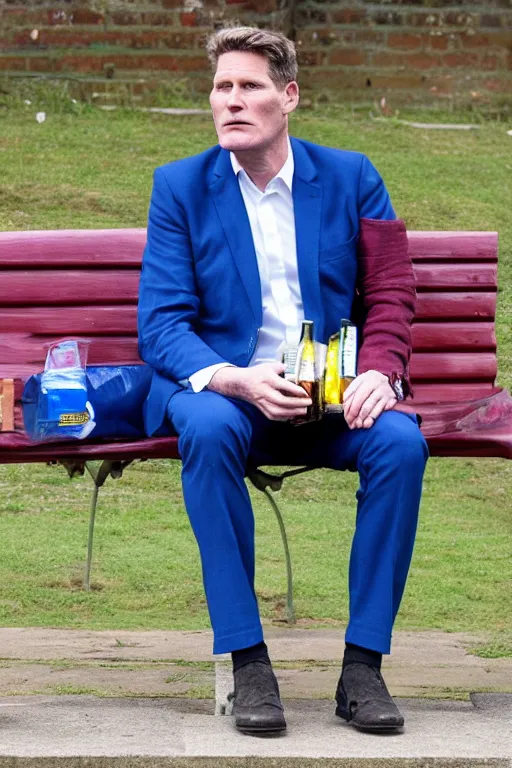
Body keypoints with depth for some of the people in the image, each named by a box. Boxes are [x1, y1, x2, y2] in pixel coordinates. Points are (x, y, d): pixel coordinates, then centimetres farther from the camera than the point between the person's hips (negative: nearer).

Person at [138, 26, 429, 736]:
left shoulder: (351, 178, 7)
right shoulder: (180, 187, 4)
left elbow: (391, 297, 6)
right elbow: (161, 324, -3)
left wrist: (378, 373, -16)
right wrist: (233, 379, -23)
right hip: (224, 386, -1)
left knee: (401, 440, -30)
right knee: (209, 429, -36)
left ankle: (363, 667, -23)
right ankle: (246, 663, -30)